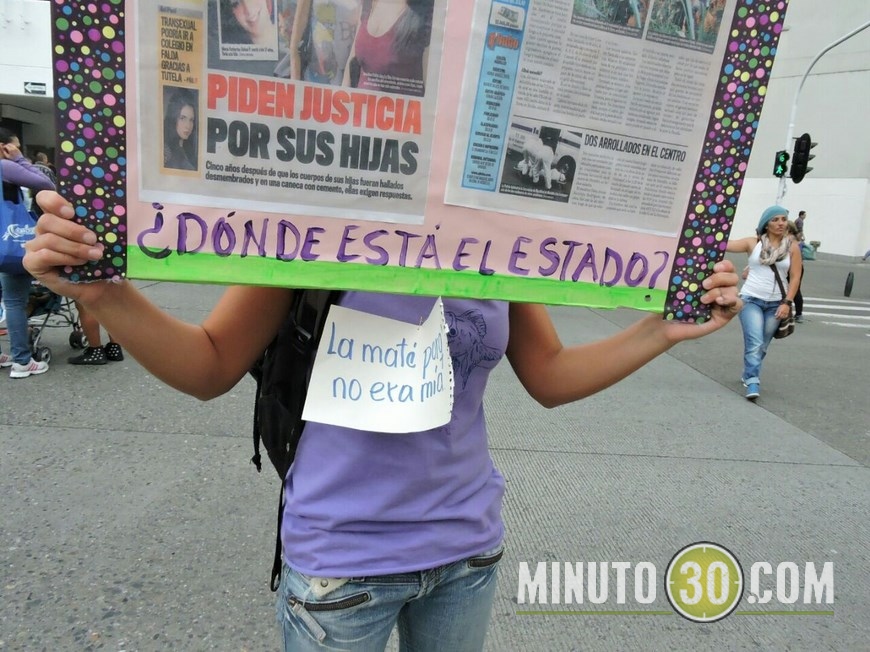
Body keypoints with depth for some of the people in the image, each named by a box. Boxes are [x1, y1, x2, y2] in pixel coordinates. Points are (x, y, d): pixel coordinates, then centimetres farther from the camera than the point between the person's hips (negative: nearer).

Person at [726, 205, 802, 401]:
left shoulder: (792, 246, 3)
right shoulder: (753, 243, 0)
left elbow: (795, 277, 1)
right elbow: (723, 244, -5)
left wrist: (787, 302, -7)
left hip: (775, 303, 2)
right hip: (751, 300, -2)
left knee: (762, 345, 10)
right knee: (754, 343, -14)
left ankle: (748, 375, 27)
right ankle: (753, 382, -15)